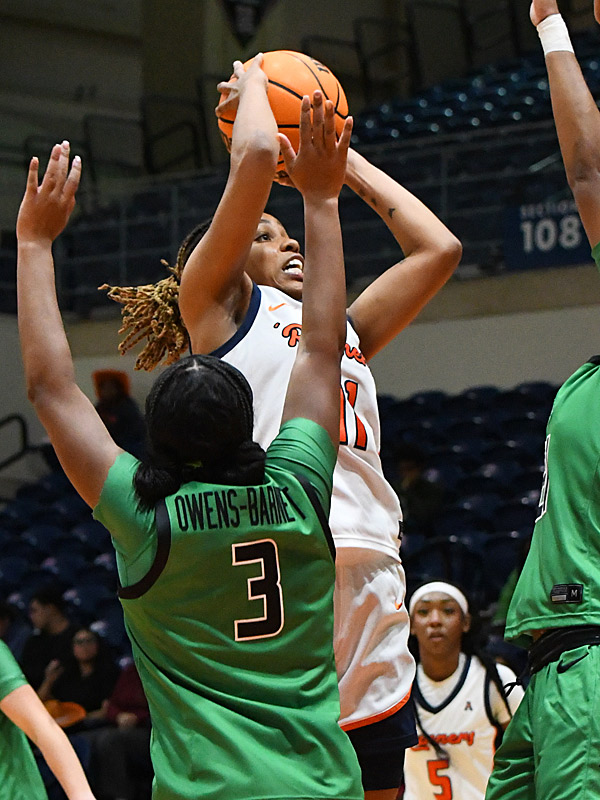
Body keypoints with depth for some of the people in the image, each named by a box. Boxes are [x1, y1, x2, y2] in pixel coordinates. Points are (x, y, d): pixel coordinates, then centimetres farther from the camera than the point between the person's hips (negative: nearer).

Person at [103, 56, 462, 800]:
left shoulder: (344, 328, 31)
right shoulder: (214, 302, 13)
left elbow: (438, 248, 29)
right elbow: (254, 165, 1)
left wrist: (344, 159, 34)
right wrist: (249, 93, 20)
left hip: (367, 570, 6)